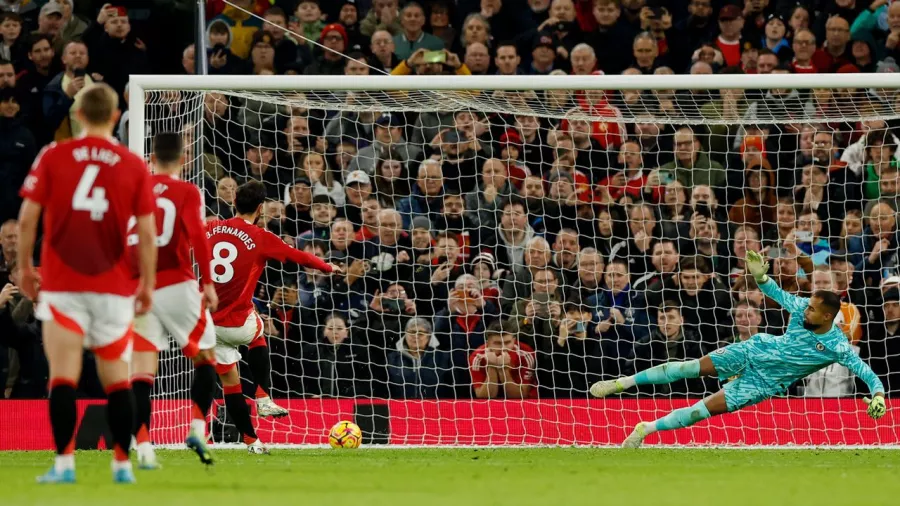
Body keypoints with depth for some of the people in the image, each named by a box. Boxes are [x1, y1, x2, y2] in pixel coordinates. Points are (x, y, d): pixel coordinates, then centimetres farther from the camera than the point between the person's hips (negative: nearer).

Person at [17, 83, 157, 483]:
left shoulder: (52, 158, 0)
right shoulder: (134, 167, 1)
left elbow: (27, 219, -2)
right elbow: (147, 233, 0)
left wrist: (25, 267, 9)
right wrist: (147, 283, 8)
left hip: (62, 285, -1)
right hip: (113, 287, 1)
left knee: (64, 375, -2)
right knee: (117, 378, 9)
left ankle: (64, 462, -11)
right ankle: (123, 463, 9)